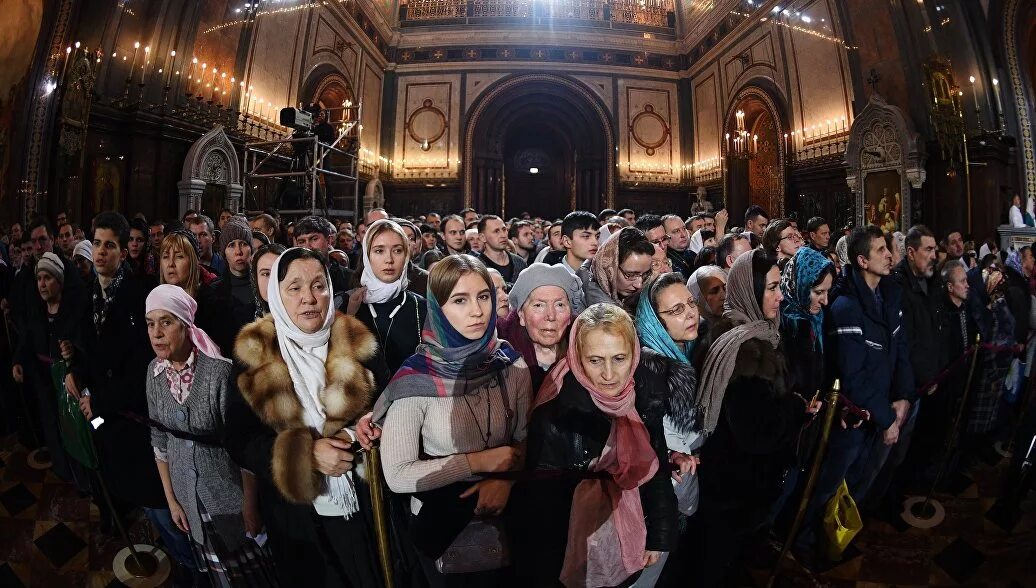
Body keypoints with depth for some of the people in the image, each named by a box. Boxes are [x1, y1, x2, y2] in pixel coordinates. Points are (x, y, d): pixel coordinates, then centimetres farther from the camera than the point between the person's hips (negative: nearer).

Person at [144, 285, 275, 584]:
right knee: (216, 569, 23)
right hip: (188, 494, 5)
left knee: (249, 570, 13)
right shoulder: (154, 371, -5)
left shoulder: (219, 371, -24)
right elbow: (159, 438, 5)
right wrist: (171, 498, 8)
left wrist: (250, 507, -15)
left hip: (230, 492, -5)